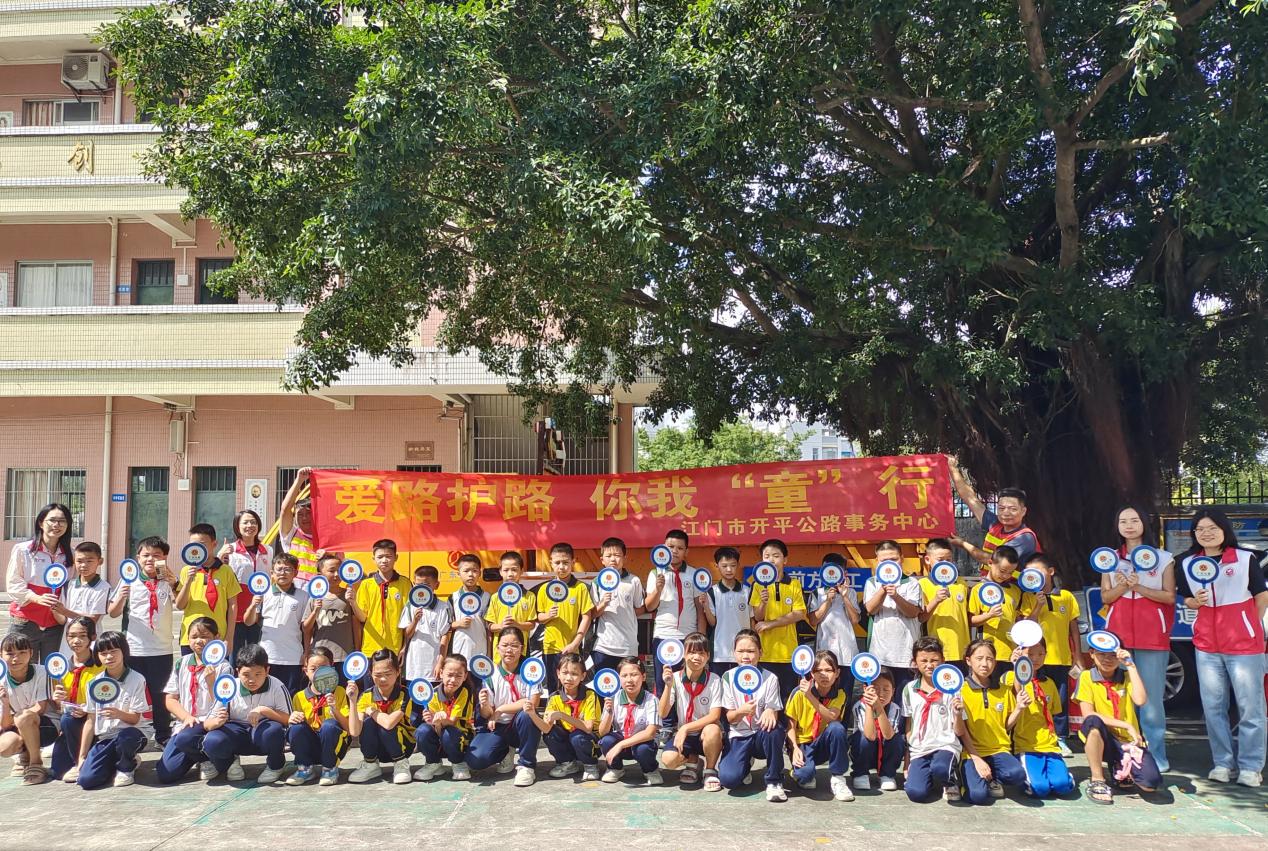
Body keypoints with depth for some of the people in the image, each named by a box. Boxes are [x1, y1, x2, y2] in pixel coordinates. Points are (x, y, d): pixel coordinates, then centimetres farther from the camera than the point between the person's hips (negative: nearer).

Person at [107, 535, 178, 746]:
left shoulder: (168, 582, 4)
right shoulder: (129, 581, 4)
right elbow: (113, 613, 4)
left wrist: (173, 582, -29)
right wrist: (121, 597, -16)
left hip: (161, 649, 0)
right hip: (133, 648, 0)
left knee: (160, 693, 6)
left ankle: (163, 735, 16)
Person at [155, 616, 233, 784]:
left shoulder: (223, 667, -5)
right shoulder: (182, 664, 9)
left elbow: (223, 705, -9)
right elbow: (170, 699, 9)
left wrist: (211, 681, -24)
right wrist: (187, 717, -8)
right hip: (184, 723, 4)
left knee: (184, 738, -37)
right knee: (166, 774, -13)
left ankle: (209, 758, -5)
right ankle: (196, 756, 17)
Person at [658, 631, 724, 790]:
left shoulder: (714, 680, -11)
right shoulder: (675, 678, -6)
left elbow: (714, 716, -17)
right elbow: (663, 714, -9)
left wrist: (686, 728, -25)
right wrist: (668, 686, -22)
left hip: (707, 731, -1)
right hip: (684, 733, 2)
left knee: (712, 730, -37)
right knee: (668, 759, -28)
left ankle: (710, 770, -7)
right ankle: (692, 760, 9)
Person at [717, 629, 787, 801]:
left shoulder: (770, 678, -4)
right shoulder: (729, 677, -1)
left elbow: (774, 712, -8)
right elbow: (729, 718, -1)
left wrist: (770, 712, -34)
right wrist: (741, 711, -25)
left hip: (761, 735, -1)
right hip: (738, 736, 1)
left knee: (774, 729, -38)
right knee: (728, 778, -26)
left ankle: (774, 781, -15)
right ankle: (746, 763, 13)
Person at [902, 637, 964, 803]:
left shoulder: (950, 689, 1)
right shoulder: (909, 689, 8)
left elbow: (959, 732, 1)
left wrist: (958, 714, -19)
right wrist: (907, 762, 12)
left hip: (945, 746, -2)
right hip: (918, 750, 3)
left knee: (940, 769, -38)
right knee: (916, 793, -24)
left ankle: (951, 780, -2)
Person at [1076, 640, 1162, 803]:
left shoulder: (1126, 676, 6)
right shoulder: (1087, 677, -2)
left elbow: (1140, 700, -15)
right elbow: (1088, 715, -14)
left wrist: (1131, 666, -13)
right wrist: (1126, 726, -19)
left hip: (1128, 741, 3)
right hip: (1103, 741, -3)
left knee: (1151, 783, -24)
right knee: (1093, 721, -37)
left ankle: (1121, 768, 15)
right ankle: (1097, 781, -19)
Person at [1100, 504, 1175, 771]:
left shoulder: (1163, 558, 5)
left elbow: (1170, 597, 0)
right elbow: (1105, 597, 8)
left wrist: (1139, 587, -13)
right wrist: (1122, 585, -11)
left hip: (1152, 634, -2)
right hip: (1118, 633, 2)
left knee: (1151, 696, -3)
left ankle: (1156, 757, 5)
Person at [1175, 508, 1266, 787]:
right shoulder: (1187, 563, 6)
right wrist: (1195, 601, -8)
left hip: (1244, 641, -4)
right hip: (1206, 643, 4)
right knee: (1213, 706, 8)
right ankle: (1223, 762, 18)